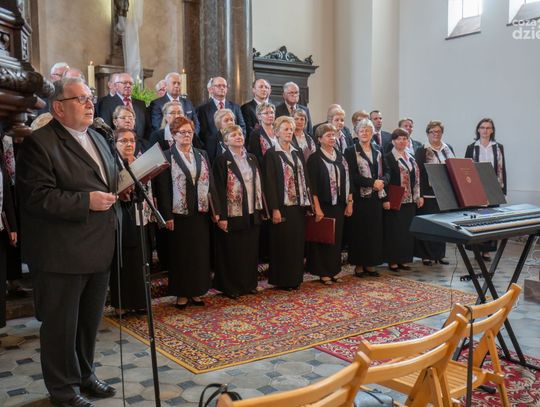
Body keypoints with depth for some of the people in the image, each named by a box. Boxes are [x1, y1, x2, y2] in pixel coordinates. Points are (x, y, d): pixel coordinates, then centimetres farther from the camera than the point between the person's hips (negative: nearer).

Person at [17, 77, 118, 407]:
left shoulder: (98, 139, 15)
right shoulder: (40, 143, -12)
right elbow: (35, 196, -20)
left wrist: (115, 193, 3)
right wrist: (86, 202, -22)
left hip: (99, 250, 8)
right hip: (62, 254, -7)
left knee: (91, 319, 18)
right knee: (61, 324, 8)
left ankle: (84, 374, 37)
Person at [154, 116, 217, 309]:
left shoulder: (202, 155, 11)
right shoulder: (167, 157, -2)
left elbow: (211, 183, 10)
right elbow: (163, 189, -7)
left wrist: (215, 209, 3)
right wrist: (167, 216, -14)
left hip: (201, 213, 4)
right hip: (179, 214, -4)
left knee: (200, 253, 8)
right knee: (181, 254, 4)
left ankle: (196, 291, 20)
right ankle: (182, 293, 15)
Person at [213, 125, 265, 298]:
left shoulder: (252, 158, 12)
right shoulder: (222, 160, -7)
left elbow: (259, 184, 14)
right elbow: (219, 190, -11)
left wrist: (261, 208, 10)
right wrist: (221, 216, -16)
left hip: (252, 213, 6)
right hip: (233, 214, -5)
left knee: (250, 250, 11)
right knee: (232, 252, 2)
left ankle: (249, 283, 24)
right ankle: (231, 287, 14)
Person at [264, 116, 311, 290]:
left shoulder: (298, 153, 13)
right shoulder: (272, 154, -5)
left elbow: (304, 178, 15)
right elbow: (270, 182, -10)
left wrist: (307, 202, 8)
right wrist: (274, 209, -16)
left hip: (298, 206, 6)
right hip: (283, 206, -6)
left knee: (297, 243, 9)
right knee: (283, 243, 0)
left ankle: (295, 278, 19)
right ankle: (282, 280, 11)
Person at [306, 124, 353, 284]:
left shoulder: (340, 157, 10)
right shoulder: (315, 158, -7)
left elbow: (347, 180, 12)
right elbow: (312, 185, -12)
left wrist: (349, 202, 6)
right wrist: (317, 208, -17)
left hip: (339, 204, 5)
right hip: (323, 204, -5)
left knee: (337, 238, 10)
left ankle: (333, 271, 20)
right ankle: (323, 272, 11)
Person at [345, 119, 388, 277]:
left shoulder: (378, 151, 14)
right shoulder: (351, 151, -2)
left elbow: (386, 172, 12)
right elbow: (353, 175, -11)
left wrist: (382, 181, -11)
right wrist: (372, 183, -17)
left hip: (376, 197, 5)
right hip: (360, 197, -5)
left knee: (375, 230, 6)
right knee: (359, 230, -1)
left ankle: (370, 264, 16)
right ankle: (359, 265, 8)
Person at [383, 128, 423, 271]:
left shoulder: (411, 158, 15)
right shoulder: (388, 158, -6)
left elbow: (417, 178, 17)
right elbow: (385, 179, -12)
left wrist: (419, 196, 11)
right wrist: (385, 199, -19)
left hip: (410, 200, 7)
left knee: (407, 230, 9)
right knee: (394, 230, -3)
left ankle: (403, 260, 17)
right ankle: (392, 261, 5)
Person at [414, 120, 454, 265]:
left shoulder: (449, 149, 14)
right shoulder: (421, 151, -2)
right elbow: (418, 172, -7)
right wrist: (419, 194, -14)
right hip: (428, 193, -4)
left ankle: (440, 254, 17)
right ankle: (426, 255, 7)